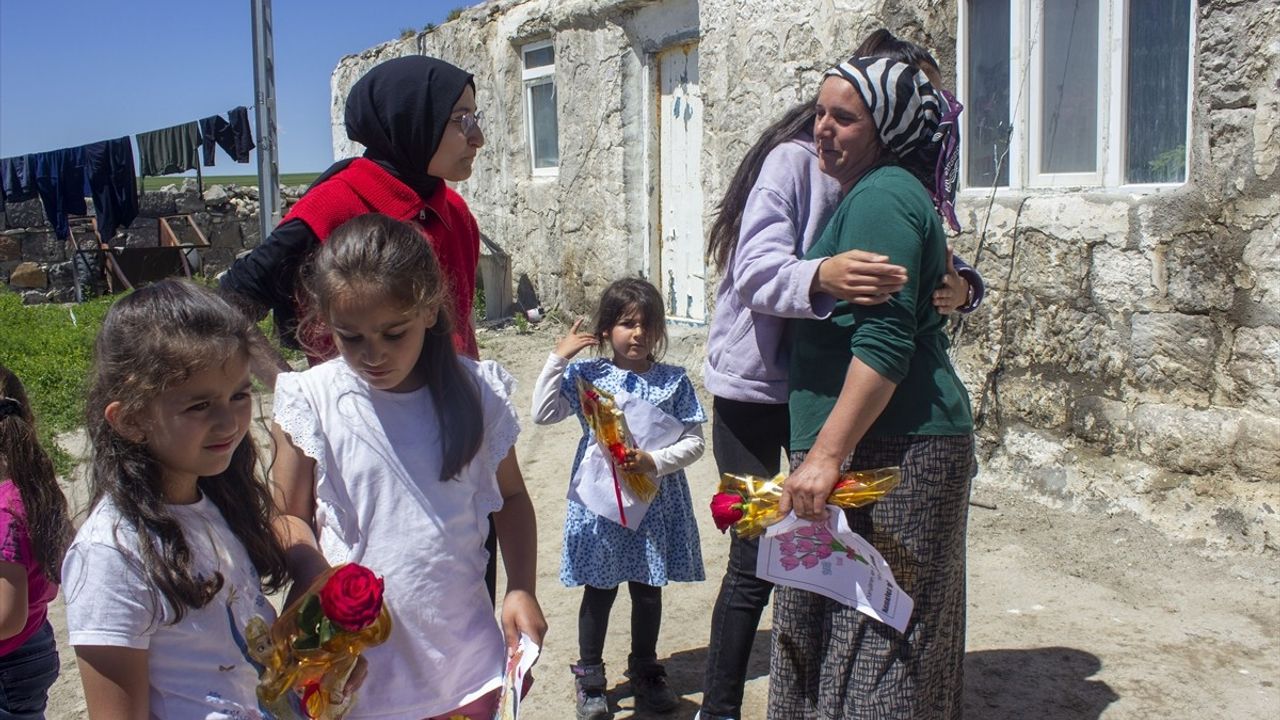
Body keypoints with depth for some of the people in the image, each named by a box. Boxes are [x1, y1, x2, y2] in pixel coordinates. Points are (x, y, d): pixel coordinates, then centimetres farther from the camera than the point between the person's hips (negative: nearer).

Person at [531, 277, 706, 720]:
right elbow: (543, 414, -10)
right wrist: (558, 358, -14)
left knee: (648, 590, 14)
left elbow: (693, 441, -2)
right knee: (599, 591, 10)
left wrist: (654, 461, -18)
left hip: (655, 503, 1)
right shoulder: (587, 376, -3)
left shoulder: (674, 381, -2)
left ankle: (645, 671, 34)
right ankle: (590, 676, 26)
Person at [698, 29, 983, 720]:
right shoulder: (794, 160, -15)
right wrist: (822, 277, -47)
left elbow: (945, 263, -3)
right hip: (756, 386, -6)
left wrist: (960, 286, -28)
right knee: (756, 561, -3)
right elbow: (756, 270, -26)